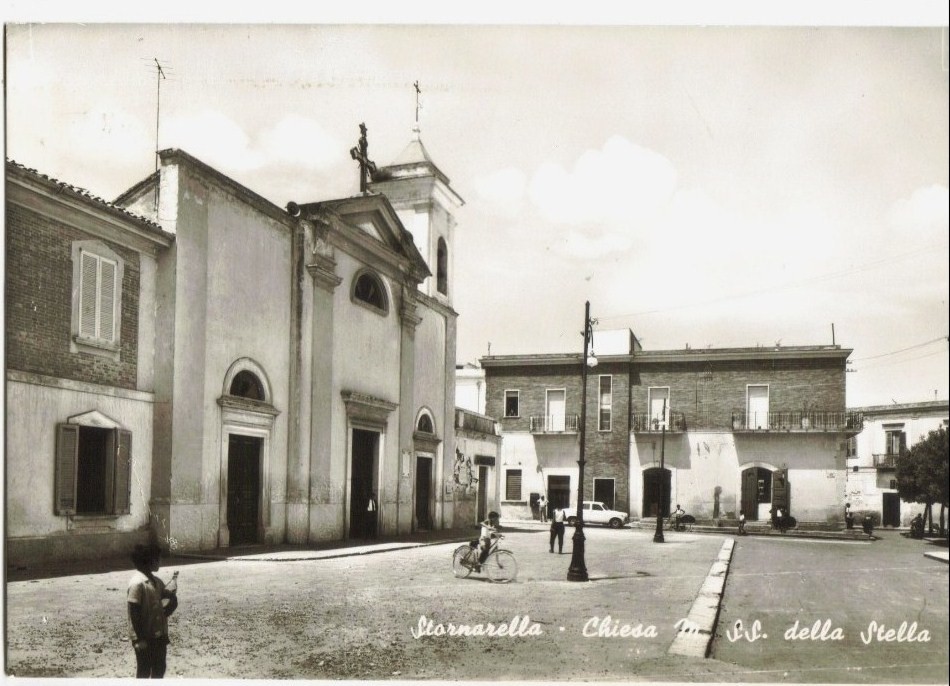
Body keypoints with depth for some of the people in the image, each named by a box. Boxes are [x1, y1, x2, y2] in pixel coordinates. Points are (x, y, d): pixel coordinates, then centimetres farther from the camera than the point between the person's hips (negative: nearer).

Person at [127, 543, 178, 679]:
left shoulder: (156, 581, 7)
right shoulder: (137, 583, -19)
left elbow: (173, 599, 14)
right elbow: (134, 614, -20)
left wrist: (165, 612, -5)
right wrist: (140, 639, -19)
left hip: (158, 635, 8)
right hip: (144, 638, -8)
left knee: (159, 670, 16)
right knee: (144, 672, 4)